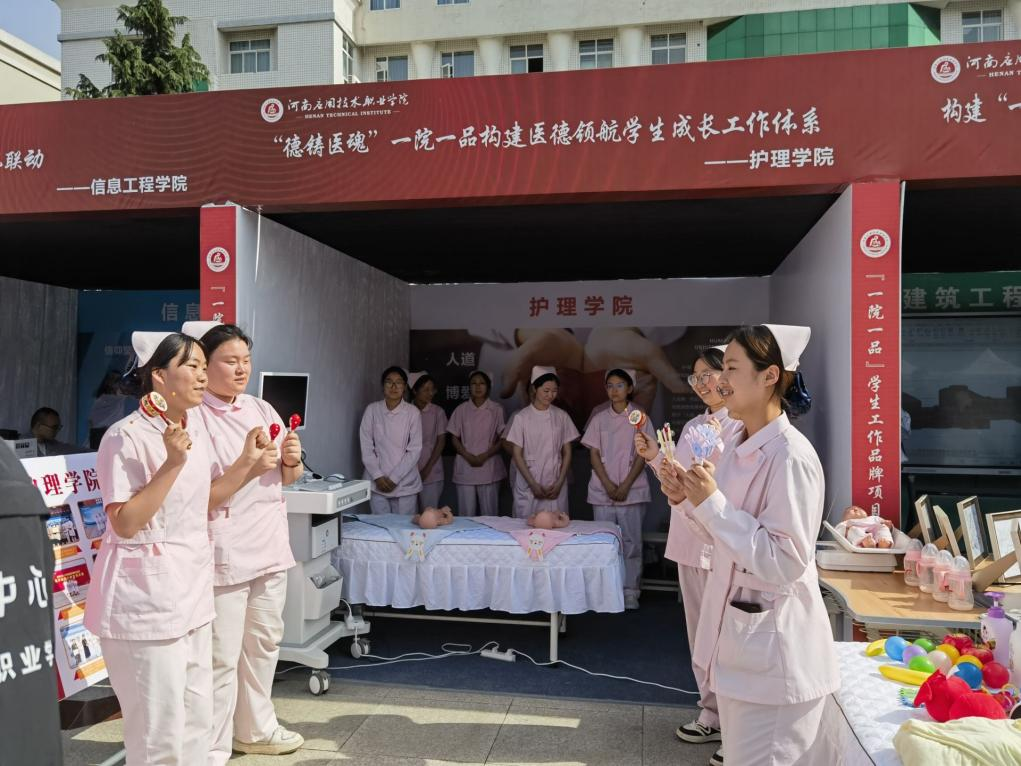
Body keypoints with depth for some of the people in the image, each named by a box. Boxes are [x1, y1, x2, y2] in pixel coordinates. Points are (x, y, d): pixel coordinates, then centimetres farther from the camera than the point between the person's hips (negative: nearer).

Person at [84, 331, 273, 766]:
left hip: (192, 588, 8)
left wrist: (247, 461, 4)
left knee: (197, 717, 19)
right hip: (146, 596, -8)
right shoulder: (127, 437, -17)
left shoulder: (197, 428, 7)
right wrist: (173, 463, -26)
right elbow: (124, 524, -21)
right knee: (159, 729, 3)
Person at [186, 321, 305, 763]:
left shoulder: (262, 409, 8)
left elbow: (287, 479, 15)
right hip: (222, 552, -7)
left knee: (264, 642, 18)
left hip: (269, 544, 7)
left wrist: (292, 461, -6)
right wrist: (248, 469, -24)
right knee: (221, 656, 1)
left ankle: (256, 728, 36)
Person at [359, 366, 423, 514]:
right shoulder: (372, 410, 1)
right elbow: (366, 447, 1)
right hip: (377, 485, 1)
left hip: (405, 484, -1)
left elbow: (414, 450, -5)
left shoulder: (413, 412, -3)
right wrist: (378, 477, -8)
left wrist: (394, 478, -9)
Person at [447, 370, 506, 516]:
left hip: (489, 467, -1)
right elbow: (454, 438, 8)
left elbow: (502, 439, 2)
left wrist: (484, 456, -11)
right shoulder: (461, 409, 8)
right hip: (465, 468, 1)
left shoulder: (496, 410, 3)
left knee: (489, 514, 0)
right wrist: (468, 456, -8)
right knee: (466, 514, 2)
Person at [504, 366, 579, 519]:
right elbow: (517, 455, -2)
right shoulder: (521, 417, -2)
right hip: (528, 486, -2)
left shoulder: (562, 416, 5)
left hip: (556, 486, 2)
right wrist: (533, 484, -9)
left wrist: (560, 483, -3)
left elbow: (567, 453, 7)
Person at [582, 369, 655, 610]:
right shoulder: (599, 418, 7)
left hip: (632, 491, -2)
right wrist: (608, 485, -7)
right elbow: (594, 455, 5)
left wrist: (625, 486, -10)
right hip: (602, 491, 2)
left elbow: (642, 454, -2)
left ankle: (630, 592, 8)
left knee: (631, 542, 0)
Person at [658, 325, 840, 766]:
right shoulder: (741, 449, 6)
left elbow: (785, 563, -25)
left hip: (773, 645, -9)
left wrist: (712, 503, -26)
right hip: (736, 627, 9)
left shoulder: (791, 456, -22)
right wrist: (688, 501, -1)